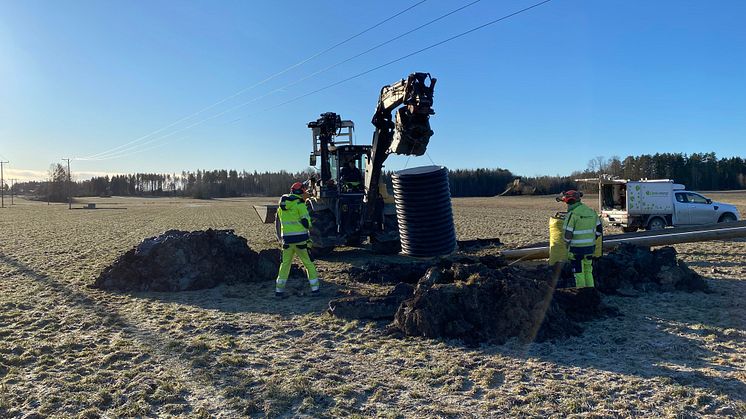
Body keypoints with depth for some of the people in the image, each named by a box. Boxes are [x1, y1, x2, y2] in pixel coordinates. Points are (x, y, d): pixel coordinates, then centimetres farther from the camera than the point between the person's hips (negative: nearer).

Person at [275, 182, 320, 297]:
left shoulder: (282, 205, 11)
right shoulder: (299, 203, -8)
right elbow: (306, 221, -11)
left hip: (287, 238, 5)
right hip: (300, 238, -4)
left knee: (285, 263, 12)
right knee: (308, 262, 6)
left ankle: (279, 289, 10)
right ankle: (315, 287, 9)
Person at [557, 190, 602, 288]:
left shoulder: (572, 214, -16)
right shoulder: (591, 211, 6)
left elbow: (568, 234, -16)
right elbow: (599, 230, 11)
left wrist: (567, 245, 1)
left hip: (576, 248, -6)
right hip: (590, 247, 6)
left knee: (579, 273, 5)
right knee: (588, 272, 18)